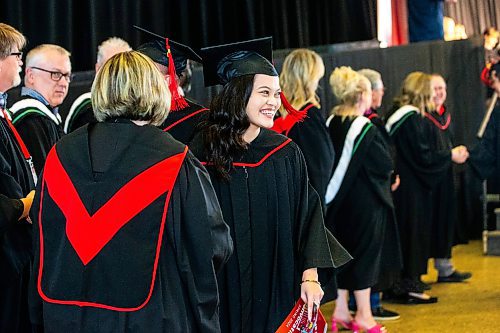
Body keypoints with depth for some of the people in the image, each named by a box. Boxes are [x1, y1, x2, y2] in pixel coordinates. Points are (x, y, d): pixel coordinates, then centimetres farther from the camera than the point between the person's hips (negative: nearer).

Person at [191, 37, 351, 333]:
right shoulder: (203, 151, -6)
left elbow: (307, 216, 3)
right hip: (222, 291, -2)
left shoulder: (286, 153, 1)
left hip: (277, 289, 2)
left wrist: (310, 275, -6)